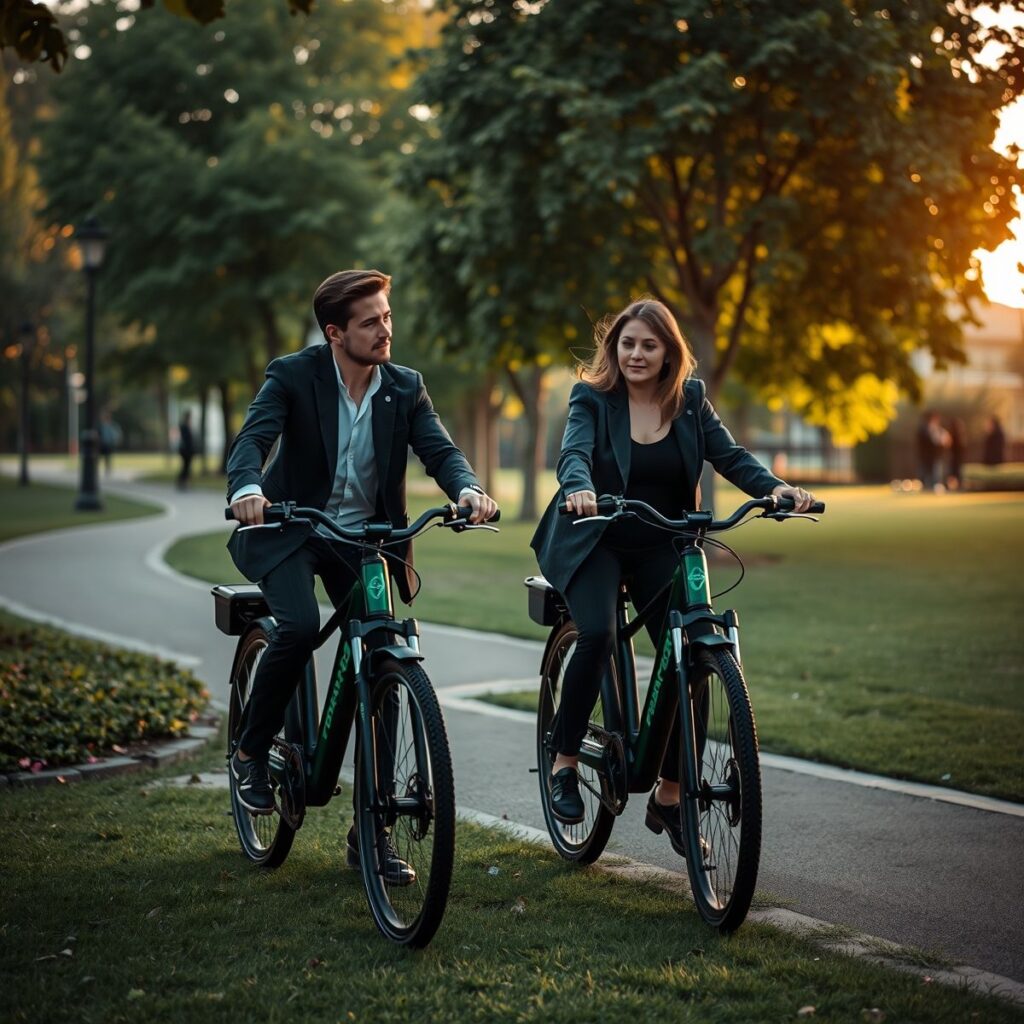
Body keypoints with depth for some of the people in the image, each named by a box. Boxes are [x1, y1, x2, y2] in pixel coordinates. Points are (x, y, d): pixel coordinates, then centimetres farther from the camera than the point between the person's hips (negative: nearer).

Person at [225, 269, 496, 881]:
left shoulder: (405, 388, -1)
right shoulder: (294, 376, -10)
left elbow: (440, 449, -12)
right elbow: (253, 438, -24)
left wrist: (468, 489, -35)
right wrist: (248, 489, -47)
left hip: (367, 538, 4)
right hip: (292, 532, -3)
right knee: (300, 626, -32)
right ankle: (252, 752, -4)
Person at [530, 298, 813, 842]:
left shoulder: (690, 400, 2)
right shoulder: (592, 399, -7)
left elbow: (730, 455, -6)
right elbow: (574, 453, -24)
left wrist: (777, 487, -25)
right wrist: (578, 488, -47)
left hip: (662, 548, 3)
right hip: (596, 544, -3)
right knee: (597, 635, -29)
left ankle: (668, 795, 10)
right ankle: (563, 762, -10)